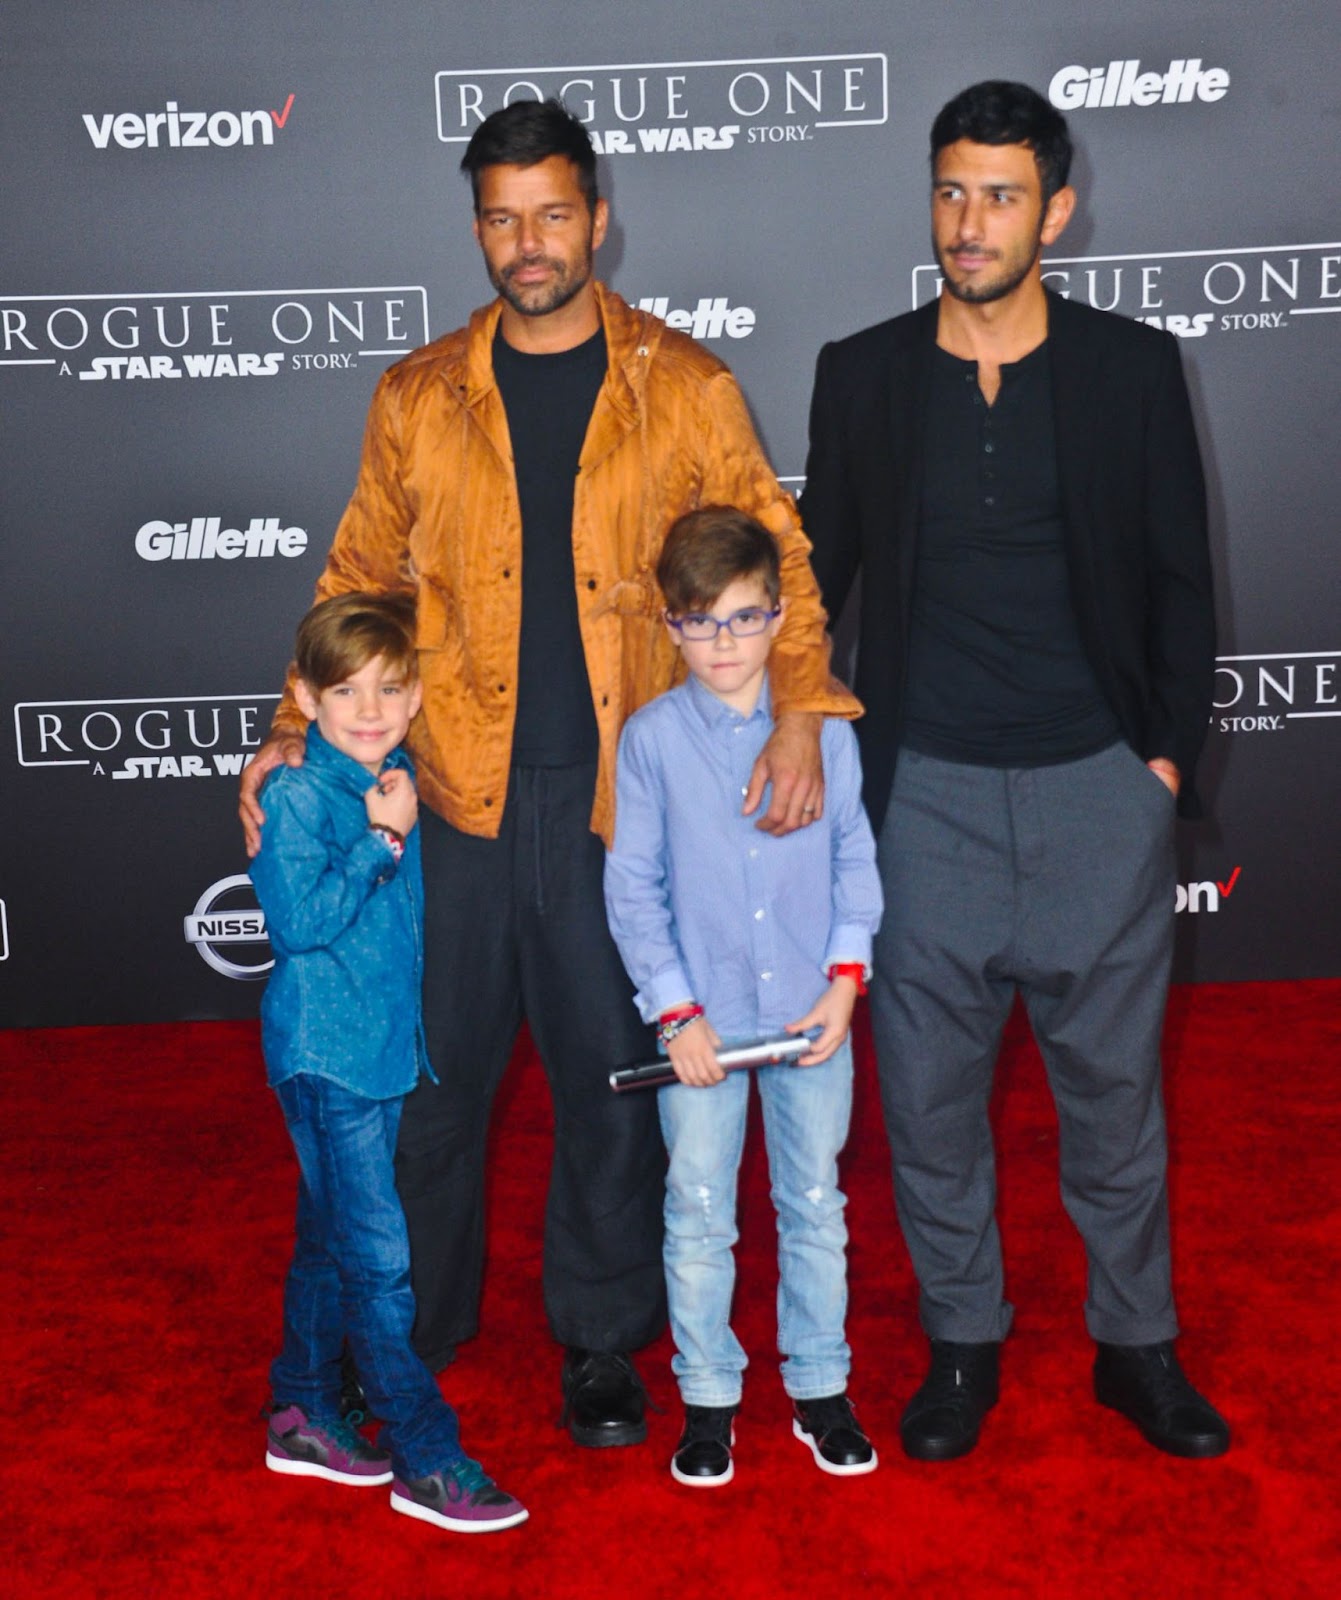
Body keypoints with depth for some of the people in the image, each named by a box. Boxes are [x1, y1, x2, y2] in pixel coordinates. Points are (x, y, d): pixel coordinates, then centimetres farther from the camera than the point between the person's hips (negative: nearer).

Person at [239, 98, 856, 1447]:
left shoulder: (685, 389, 3)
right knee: (431, 1066, 9)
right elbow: (360, 577, 13)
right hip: (455, 789, 1)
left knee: (611, 1068, 9)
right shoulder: (417, 398, 8)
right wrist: (297, 731, 2)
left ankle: (601, 1340, 28)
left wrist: (800, 714, -12)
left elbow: (773, 554, 3)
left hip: (617, 792, -1)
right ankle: (410, 1327, 30)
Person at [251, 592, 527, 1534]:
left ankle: (305, 1416, 32)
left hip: (384, 1042, 8)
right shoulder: (296, 794, -13)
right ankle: (427, 1461, 3)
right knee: (378, 1259, -5)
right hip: (324, 1052, -8)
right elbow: (299, 921, -21)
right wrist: (383, 839, -20)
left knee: (332, 1241, 18)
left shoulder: (394, 784, 8)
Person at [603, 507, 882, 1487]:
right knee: (698, 1215, 8)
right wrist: (674, 1010, -9)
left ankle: (821, 1389, 30)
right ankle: (708, 1399, 24)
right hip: (702, 1021, -1)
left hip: (813, 1015, 1)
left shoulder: (823, 728, -1)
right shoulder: (651, 739, -5)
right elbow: (633, 886, -3)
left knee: (816, 1206, 13)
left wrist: (846, 976, -6)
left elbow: (855, 858, 4)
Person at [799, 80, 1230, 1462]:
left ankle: (1135, 1344, 29)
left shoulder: (1132, 368, 2)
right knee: (929, 1086, 8)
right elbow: (819, 572, 10)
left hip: (1099, 783, 0)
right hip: (926, 792, 1)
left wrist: (1171, 752, -1)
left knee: (1111, 1079, 10)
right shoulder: (862, 374, 3)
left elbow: (1179, 577, 5)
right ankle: (962, 1341, 28)